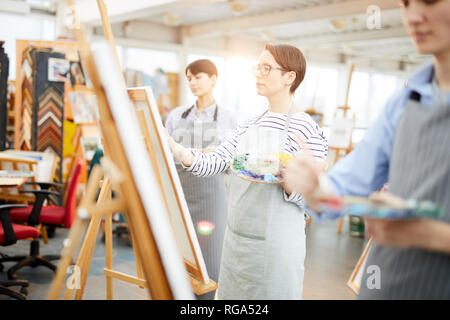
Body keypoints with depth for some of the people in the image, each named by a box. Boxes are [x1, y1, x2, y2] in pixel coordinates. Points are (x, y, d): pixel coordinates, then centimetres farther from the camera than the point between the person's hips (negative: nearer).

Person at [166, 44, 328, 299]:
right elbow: (215, 163, 4)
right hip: (236, 238, 7)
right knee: (231, 295, 16)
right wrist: (175, 149, -9)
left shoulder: (306, 129, -11)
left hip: (275, 246, -7)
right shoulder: (250, 125, 10)